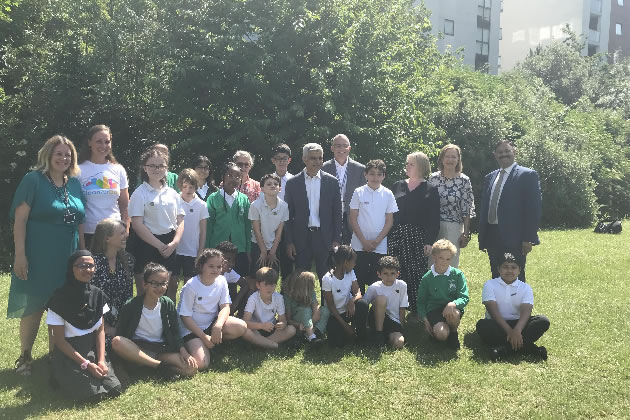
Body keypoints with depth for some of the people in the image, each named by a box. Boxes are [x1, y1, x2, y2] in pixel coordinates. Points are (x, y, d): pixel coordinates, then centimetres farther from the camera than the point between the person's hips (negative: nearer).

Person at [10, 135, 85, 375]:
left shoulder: (75, 184, 9)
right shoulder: (33, 180, -7)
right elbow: (20, 219, -11)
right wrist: (20, 254, -16)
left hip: (67, 260, 5)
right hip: (38, 258, -5)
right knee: (33, 309, 4)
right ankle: (24, 358, 19)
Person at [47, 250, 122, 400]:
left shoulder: (97, 294, 2)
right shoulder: (60, 298, -12)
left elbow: (100, 330, 5)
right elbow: (59, 339, -10)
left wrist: (101, 360, -9)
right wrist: (86, 364, -15)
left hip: (93, 349, 4)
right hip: (68, 353, -4)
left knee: (114, 389, -14)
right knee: (92, 393, -21)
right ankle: (67, 379, 9)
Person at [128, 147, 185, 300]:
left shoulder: (172, 193, 9)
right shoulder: (140, 194, -5)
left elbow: (180, 220, 8)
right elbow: (137, 224, -11)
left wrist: (174, 243, -9)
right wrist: (160, 245, -13)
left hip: (170, 245, 5)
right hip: (147, 244, -4)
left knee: (172, 285, 9)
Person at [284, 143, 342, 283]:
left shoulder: (332, 182, 3)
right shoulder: (292, 183, 3)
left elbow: (337, 213, 4)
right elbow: (288, 215, 4)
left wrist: (336, 240, -1)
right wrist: (289, 242, -1)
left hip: (325, 238, 0)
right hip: (301, 238, 0)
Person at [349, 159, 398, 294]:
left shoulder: (388, 194, 2)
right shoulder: (359, 192, -1)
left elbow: (389, 221, 3)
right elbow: (353, 219, -1)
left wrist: (377, 241, -6)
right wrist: (364, 241, -7)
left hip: (380, 246, 1)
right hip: (360, 246, -1)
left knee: (377, 281, 3)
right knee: (359, 280, 2)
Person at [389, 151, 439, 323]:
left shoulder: (430, 190, 3)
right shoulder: (397, 186, 12)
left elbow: (434, 218, -1)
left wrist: (430, 241, -8)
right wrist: (386, 236, 4)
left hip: (418, 237, -2)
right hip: (396, 236, 2)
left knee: (417, 273, -1)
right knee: (397, 273, 0)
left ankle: (416, 310, 9)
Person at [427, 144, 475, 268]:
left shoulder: (464, 181, 0)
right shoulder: (433, 178, 4)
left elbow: (467, 209, 1)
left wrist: (466, 233, -2)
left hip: (454, 228, -1)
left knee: (451, 263, 4)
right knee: (431, 263, 3)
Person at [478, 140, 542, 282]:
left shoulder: (528, 175, -3)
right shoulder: (489, 177, 16)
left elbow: (534, 208, -8)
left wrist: (529, 238, -14)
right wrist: (482, 238, 13)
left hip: (514, 239, -6)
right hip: (492, 237, 6)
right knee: (496, 278, 11)